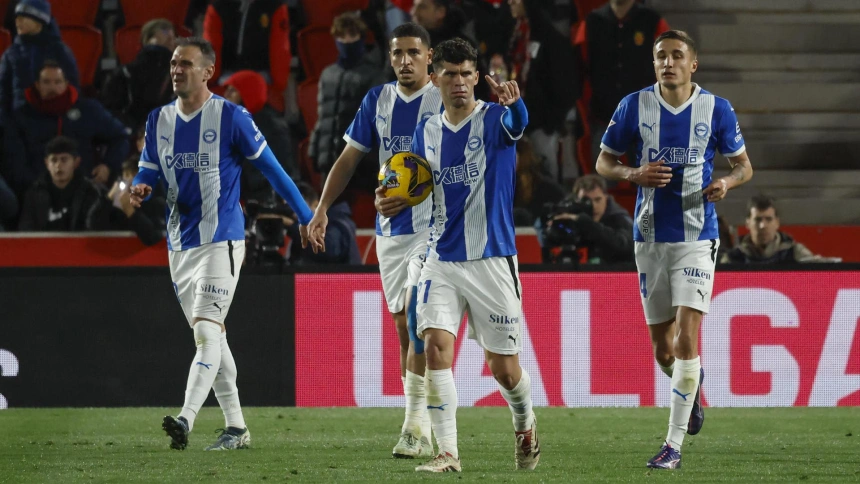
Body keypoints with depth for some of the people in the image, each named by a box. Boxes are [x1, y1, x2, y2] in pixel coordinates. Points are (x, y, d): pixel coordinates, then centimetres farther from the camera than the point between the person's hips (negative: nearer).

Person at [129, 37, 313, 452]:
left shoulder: (231, 117, -8)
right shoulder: (159, 121, 9)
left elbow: (269, 167, -3)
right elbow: (147, 173, 11)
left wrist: (306, 217, 0)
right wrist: (139, 190, -14)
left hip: (221, 241, -7)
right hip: (180, 243, 7)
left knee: (206, 330, -18)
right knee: (210, 337, 11)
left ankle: (186, 420, -31)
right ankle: (236, 428, 18)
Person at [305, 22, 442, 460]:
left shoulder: (444, 101, -6)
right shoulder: (378, 100, 9)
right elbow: (349, 158, 13)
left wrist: (407, 195, -22)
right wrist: (322, 208, 3)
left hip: (433, 226, -6)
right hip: (390, 229, 6)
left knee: (417, 316, -19)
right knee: (403, 326, 9)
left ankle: (416, 427, -19)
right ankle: (422, 429, 17)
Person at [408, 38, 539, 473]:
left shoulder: (494, 119, -8)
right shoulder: (426, 132, 7)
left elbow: (517, 123, -33)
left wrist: (512, 102, -57)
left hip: (492, 260, -3)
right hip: (442, 260, 3)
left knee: (504, 368, 4)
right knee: (436, 347, -16)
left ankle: (525, 425, 36)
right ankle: (447, 453, -13)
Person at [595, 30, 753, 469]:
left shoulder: (716, 109, -2)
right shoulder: (634, 106, -1)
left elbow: (743, 164, 9)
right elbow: (603, 161, 7)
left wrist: (727, 182, -14)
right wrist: (634, 174, -14)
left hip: (696, 238, -2)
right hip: (650, 237, 2)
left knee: (686, 338, -15)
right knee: (663, 350, 9)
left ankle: (674, 444, -12)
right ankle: (692, 386, 45)